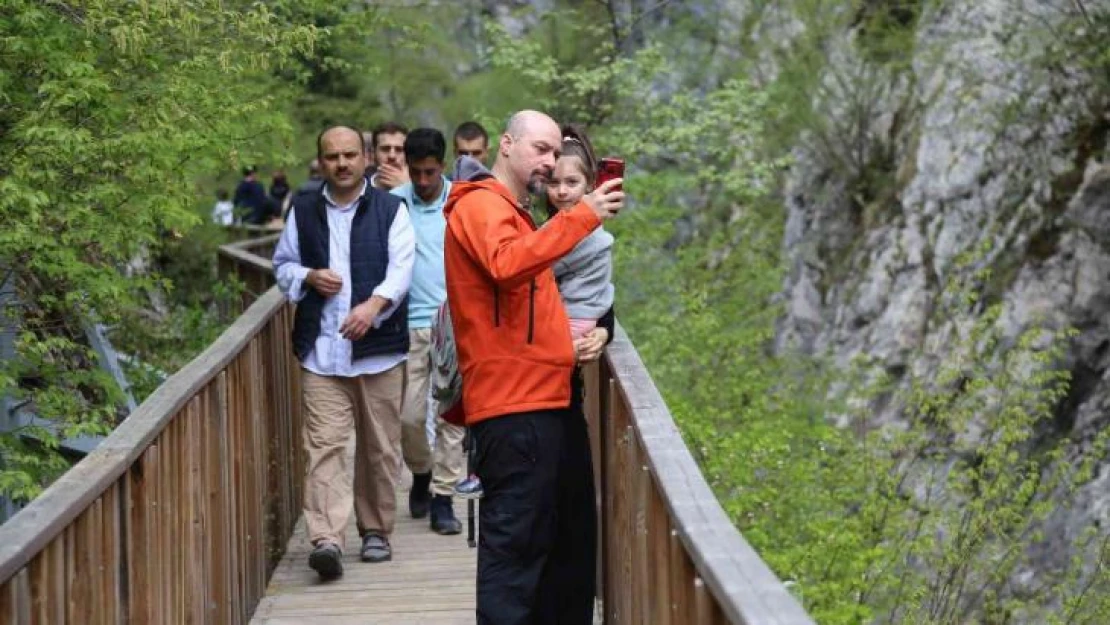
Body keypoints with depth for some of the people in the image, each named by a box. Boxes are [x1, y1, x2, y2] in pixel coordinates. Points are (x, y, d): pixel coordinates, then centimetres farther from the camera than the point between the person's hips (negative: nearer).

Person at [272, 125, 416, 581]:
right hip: (321, 350, 1)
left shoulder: (390, 210, 4)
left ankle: (375, 531, 22)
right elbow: (283, 266, 20)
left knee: (380, 447, 8)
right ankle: (326, 539, -18)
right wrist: (309, 278, -4)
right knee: (324, 444, -11)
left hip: (378, 346, -1)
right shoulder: (303, 211, 12)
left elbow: (401, 266, -8)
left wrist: (375, 304, -26)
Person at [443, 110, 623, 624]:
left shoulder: (514, 213, 24)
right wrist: (581, 217, -30)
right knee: (516, 543, -11)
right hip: (514, 407, -11)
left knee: (571, 540, 15)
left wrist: (572, 332, 15)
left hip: (549, 399, 11)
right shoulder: (480, 206, -8)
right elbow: (505, 265, -30)